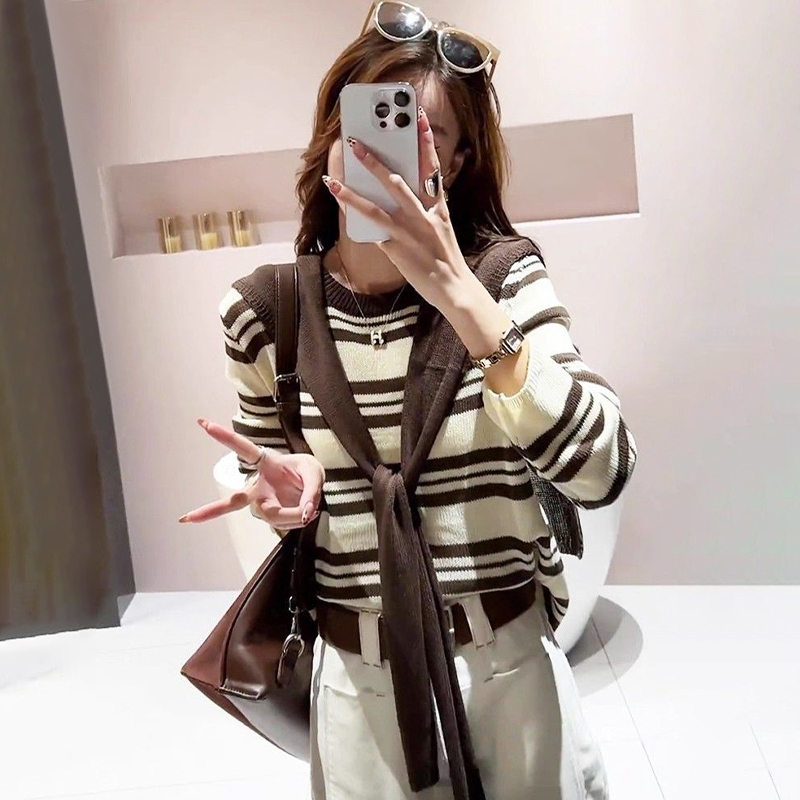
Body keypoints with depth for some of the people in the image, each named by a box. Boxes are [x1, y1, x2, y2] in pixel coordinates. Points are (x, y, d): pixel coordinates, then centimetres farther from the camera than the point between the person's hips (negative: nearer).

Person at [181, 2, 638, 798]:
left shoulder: (504, 276, -12)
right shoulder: (261, 315, -8)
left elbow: (600, 471, -25)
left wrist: (460, 295, -32)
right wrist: (288, 490, -17)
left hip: (510, 660, 0)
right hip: (356, 674, 1)